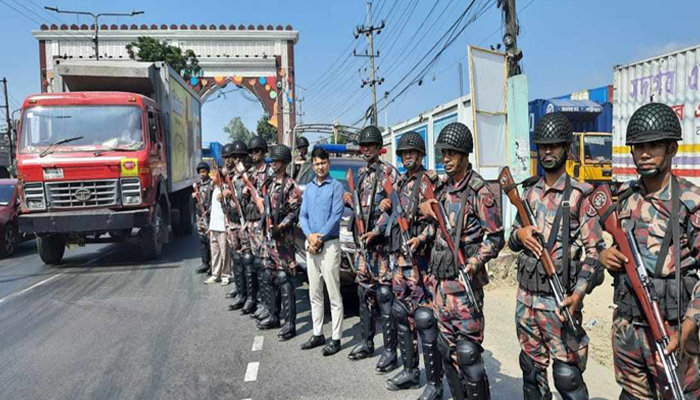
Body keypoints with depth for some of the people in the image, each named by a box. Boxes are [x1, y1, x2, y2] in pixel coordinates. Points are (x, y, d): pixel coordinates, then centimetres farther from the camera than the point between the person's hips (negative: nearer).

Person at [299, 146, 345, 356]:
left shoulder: (336, 186, -4)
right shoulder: (309, 187, 13)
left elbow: (336, 216, -12)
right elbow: (303, 215, 8)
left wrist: (319, 237, -15)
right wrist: (310, 235, -9)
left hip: (329, 244, -6)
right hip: (311, 244, 6)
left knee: (333, 294, -3)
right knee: (314, 293, 13)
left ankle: (336, 338, 5)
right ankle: (318, 334, 23)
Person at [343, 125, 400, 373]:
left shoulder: (389, 172, -6)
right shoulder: (360, 174, 17)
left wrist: (377, 231, -19)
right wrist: (349, 199, 5)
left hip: (382, 242, -8)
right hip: (363, 241, 8)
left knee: (385, 296, -6)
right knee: (365, 294, 14)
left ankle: (390, 351, 3)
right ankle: (367, 343, 26)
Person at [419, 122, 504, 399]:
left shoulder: (479, 191, -11)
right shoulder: (443, 188, 11)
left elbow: (495, 238, -11)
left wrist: (472, 265, -19)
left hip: (464, 283, -7)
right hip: (439, 280, 8)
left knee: (468, 351, -2)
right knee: (448, 348, 16)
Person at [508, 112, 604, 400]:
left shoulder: (580, 195, -8)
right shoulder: (529, 191, 9)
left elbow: (594, 251, -11)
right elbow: (513, 240, 16)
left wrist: (579, 292, -24)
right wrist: (519, 234, -8)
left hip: (559, 299, -5)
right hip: (526, 297, 6)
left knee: (567, 376, 2)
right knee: (531, 368, 17)